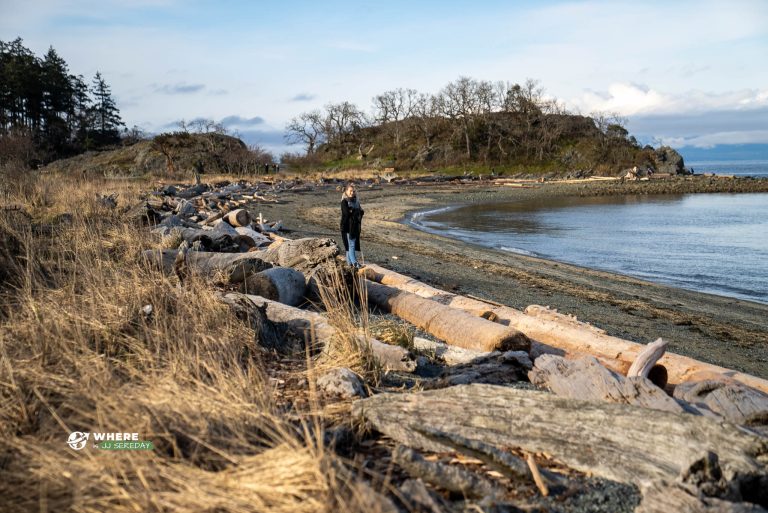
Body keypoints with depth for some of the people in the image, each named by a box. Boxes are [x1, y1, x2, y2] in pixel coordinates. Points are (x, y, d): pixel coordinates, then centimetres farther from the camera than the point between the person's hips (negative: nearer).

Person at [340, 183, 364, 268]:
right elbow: (347, 213, -20)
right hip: (348, 226, -6)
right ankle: (354, 263, -9)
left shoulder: (356, 201, 12)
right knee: (351, 244, -7)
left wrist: (352, 211, -12)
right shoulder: (344, 201, -8)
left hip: (355, 226, 6)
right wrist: (357, 211, -7)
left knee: (352, 244, 10)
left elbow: (361, 212, 5)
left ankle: (349, 262, 17)